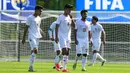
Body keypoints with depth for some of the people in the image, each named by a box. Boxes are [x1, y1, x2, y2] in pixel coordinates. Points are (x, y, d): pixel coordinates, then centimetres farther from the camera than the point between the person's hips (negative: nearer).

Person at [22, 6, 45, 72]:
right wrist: (24, 38, -7)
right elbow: (26, 28, -6)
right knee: (35, 51, -18)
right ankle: (31, 67, -16)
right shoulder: (30, 18, -7)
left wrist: (41, 32, 5)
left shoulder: (39, 18, 16)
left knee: (33, 52, 7)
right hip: (32, 37, -8)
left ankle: (31, 67, 10)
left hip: (37, 37, 8)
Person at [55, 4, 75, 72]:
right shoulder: (60, 17, -6)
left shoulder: (69, 17, 11)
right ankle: (57, 63, 1)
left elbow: (73, 26, 4)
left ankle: (64, 67, 6)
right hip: (62, 36, -6)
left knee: (67, 53, 3)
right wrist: (56, 37, -14)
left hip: (68, 37, 6)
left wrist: (71, 19, -8)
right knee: (64, 51, -17)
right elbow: (57, 27, -7)